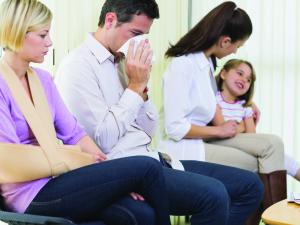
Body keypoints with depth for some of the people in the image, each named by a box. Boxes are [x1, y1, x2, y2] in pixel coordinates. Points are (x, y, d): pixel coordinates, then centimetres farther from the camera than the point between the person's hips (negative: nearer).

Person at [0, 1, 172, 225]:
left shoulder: (43, 78, 12)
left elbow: (74, 133, 8)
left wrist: (117, 176, -4)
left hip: (54, 179, 6)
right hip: (32, 195, -6)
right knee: (147, 167, -15)